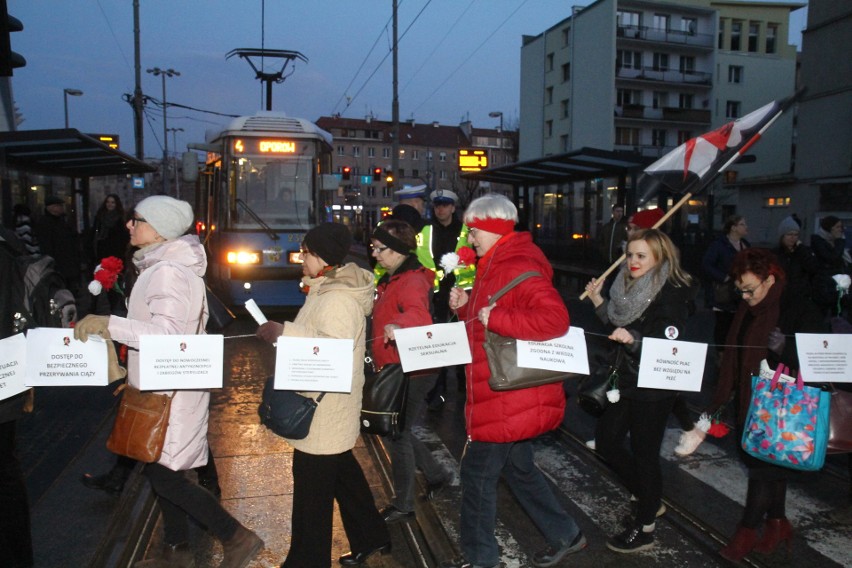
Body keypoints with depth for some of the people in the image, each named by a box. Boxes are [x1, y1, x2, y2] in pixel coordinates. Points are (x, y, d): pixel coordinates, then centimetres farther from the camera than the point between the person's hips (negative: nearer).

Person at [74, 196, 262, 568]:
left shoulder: (168, 272, -20)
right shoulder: (160, 266, 12)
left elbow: (167, 334, -30)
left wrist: (108, 324, -31)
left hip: (170, 391, -10)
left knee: (163, 474, -5)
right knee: (163, 472, 17)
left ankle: (237, 538, 4)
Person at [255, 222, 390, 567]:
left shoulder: (337, 300, -21)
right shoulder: (330, 290, 11)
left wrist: (284, 333, -26)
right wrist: (282, 333, 7)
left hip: (324, 412, -11)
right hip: (330, 412, 11)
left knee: (312, 488, 2)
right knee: (343, 473, 22)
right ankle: (371, 538, 38)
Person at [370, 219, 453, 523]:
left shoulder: (412, 281, -20)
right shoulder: (390, 280, 12)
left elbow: (419, 314, -42)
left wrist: (398, 325, -61)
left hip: (413, 371, -10)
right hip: (394, 370, 10)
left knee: (396, 433, 1)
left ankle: (403, 505, 17)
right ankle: (436, 475, 34)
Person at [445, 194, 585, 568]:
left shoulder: (518, 269, -20)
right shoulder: (495, 267, 13)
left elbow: (555, 318, -33)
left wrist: (496, 318, -31)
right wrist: (466, 306, 2)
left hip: (508, 399, -10)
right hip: (511, 397, 10)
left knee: (477, 474, 3)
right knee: (518, 467, 21)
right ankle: (564, 535, 35)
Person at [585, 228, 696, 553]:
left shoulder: (671, 295, -16)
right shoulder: (633, 287, 7)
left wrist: (633, 340, -37)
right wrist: (598, 301, 6)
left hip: (653, 389, -9)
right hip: (627, 381, 9)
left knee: (644, 452, 2)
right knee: (606, 441, 14)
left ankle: (644, 529, 20)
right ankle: (650, 500, 34)